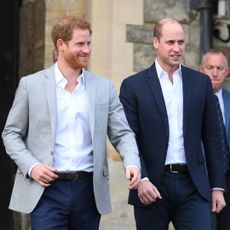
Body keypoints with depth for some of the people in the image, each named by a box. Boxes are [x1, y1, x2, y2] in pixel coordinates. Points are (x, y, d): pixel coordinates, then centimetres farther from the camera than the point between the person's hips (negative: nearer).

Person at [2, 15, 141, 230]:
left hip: (89, 190, 3)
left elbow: (122, 133, 5)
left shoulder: (104, 87, 7)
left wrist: (132, 163, -14)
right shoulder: (31, 84, 2)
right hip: (47, 189, -2)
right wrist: (31, 165, -10)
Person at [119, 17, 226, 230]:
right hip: (152, 187, -1)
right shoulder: (133, 85, 1)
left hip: (193, 187, 2)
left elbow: (212, 138, 10)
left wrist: (217, 186, 7)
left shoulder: (201, 83, 9)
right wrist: (141, 179, -17)